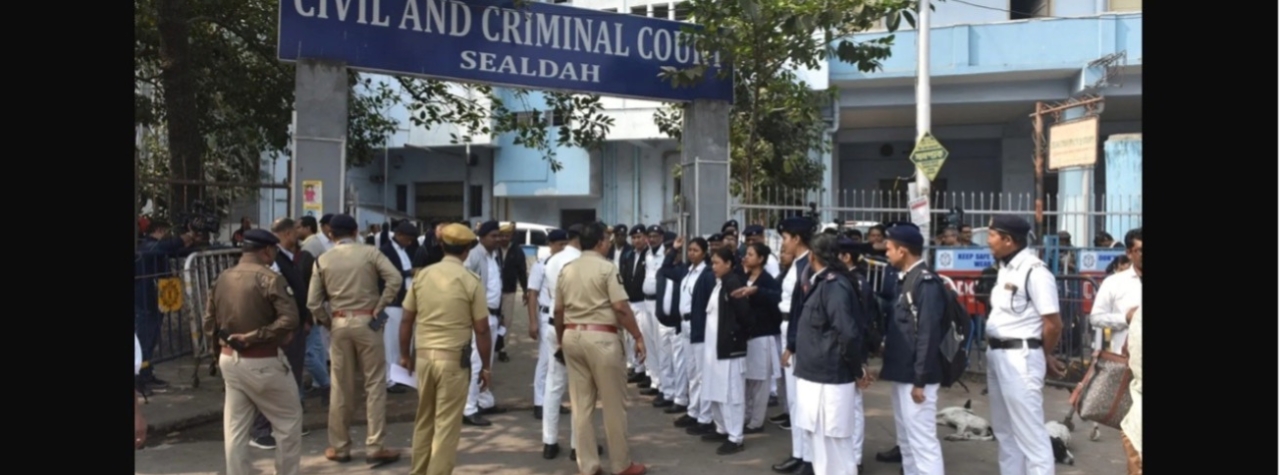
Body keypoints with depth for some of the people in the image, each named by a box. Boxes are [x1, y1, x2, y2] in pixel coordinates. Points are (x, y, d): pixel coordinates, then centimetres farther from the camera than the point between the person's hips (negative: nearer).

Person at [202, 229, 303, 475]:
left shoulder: (222, 279, 6)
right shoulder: (269, 278, -15)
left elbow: (209, 322, 11)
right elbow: (290, 319, -26)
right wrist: (254, 337, -17)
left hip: (230, 361, 7)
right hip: (263, 363, -7)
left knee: (235, 428, 12)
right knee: (289, 421, 10)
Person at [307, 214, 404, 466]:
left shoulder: (322, 260, 5)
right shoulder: (370, 252, -1)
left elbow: (313, 303, 2)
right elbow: (395, 278, -14)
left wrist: (329, 323, 14)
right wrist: (380, 308, -6)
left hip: (339, 324, 2)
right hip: (366, 321, -2)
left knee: (341, 387, 10)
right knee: (375, 384, 4)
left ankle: (339, 447, 20)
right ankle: (374, 447, 4)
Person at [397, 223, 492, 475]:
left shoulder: (422, 275, 2)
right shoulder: (471, 281, -8)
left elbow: (406, 320, 6)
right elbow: (481, 329, -7)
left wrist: (404, 354, 19)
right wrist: (485, 366, 3)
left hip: (424, 356, 4)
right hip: (454, 358, -4)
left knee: (423, 419, 19)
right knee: (447, 423, 3)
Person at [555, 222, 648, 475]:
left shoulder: (566, 270, 11)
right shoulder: (607, 267, -7)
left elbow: (558, 310, 13)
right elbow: (620, 307, -14)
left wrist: (560, 340, 24)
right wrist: (638, 336, -7)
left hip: (572, 335, 6)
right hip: (600, 336, -6)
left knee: (581, 402, 10)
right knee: (614, 402, 5)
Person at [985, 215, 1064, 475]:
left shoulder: (1034, 271, -16)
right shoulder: (1006, 268, 11)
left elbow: (1054, 324, -15)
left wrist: (1044, 357, -1)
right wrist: (993, 349, 8)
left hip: (1020, 357, -9)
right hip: (997, 355, 10)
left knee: (1029, 432, -3)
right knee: (1005, 431, 18)